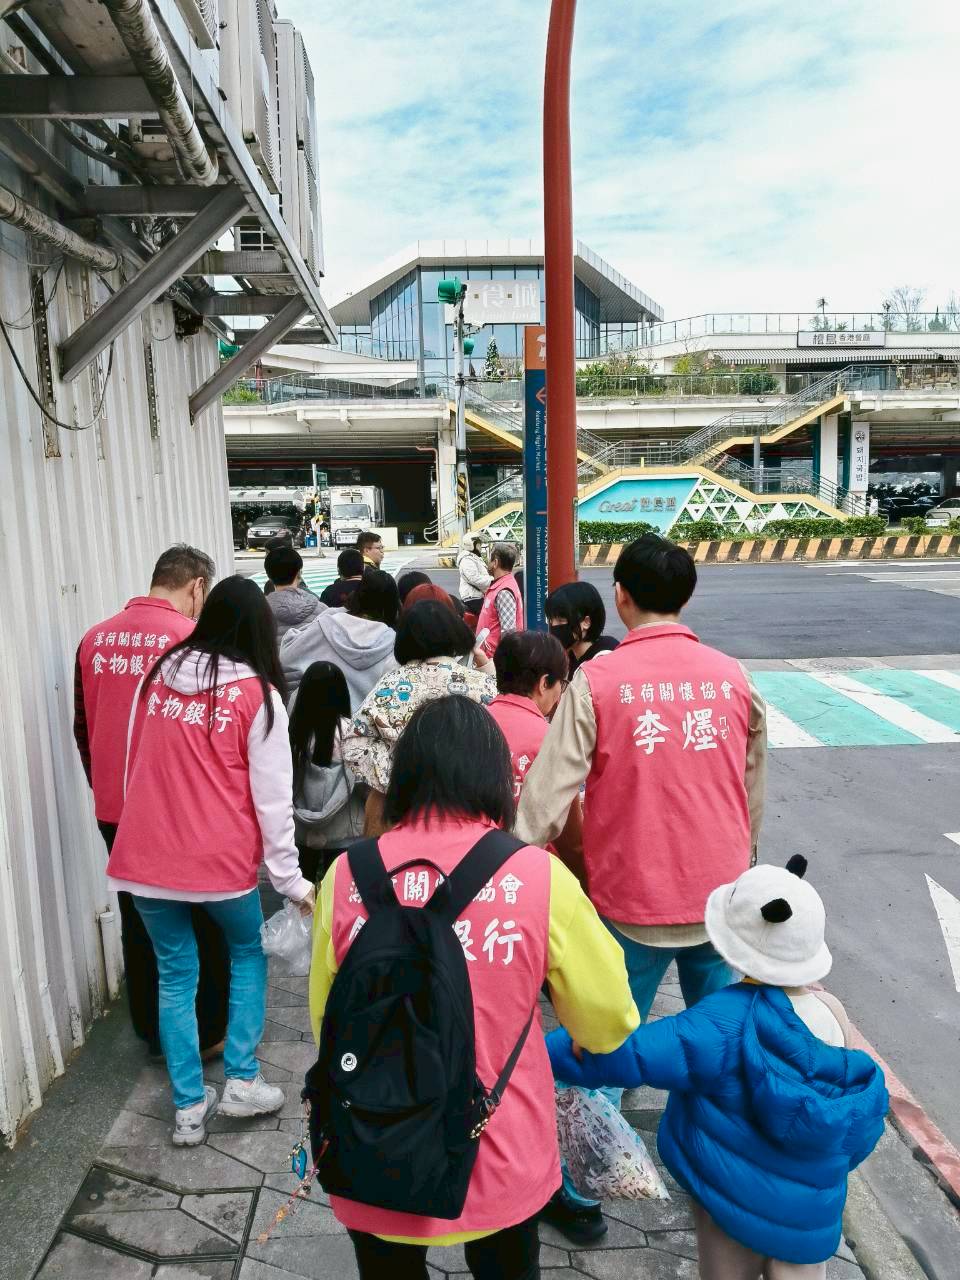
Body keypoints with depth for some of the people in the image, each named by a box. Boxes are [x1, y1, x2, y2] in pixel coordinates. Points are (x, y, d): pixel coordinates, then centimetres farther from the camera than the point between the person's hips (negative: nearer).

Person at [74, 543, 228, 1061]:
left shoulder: (95, 638, 4)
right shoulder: (192, 638, -15)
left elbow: (83, 727, 11)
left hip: (115, 809, 6)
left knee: (138, 921, 17)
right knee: (200, 921, 11)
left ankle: (153, 1031, 30)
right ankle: (207, 1031, 23)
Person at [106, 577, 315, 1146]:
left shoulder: (159, 677, 3)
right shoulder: (256, 694, -9)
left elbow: (136, 766, 12)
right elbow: (272, 797, -7)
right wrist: (291, 879, 1)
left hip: (145, 854, 4)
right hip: (220, 857, -3)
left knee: (176, 974, 17)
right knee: (248, 953, 22)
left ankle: (189, 1107, 24)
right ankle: (242, 1080, 20)